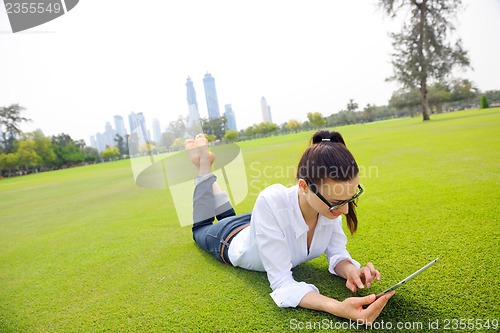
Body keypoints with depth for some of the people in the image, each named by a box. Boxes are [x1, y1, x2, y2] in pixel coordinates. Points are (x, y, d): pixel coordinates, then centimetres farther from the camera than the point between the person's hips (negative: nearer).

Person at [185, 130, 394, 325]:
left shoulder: (331, 199, -32)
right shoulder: (271, 204, -48)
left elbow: (337, 253, -21)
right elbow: (282, 284, -45)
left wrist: (350, 270, -43)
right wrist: (338, 308, -59)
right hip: (232, 242, -4)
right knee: (201, 229, 33)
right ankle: (203, 166, 38)